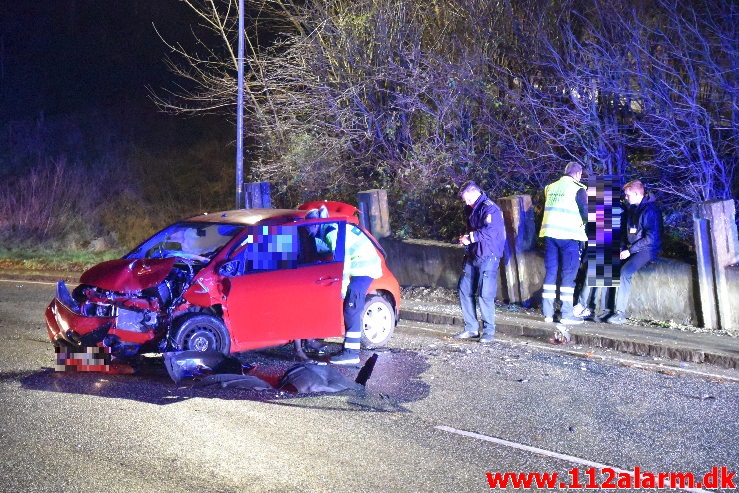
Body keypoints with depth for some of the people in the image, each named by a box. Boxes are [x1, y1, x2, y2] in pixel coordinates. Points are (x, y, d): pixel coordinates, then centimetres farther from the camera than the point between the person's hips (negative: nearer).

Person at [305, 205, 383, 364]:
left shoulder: (332, 233, -15)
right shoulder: (333, 229, 16)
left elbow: (343, 258, -21)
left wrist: (343, 284, -20)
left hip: (363, 268, -10)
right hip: (363, 266, 10)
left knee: (351, 310, -11)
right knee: (351, 309, 12)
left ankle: (351, 353, -12)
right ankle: (349, 348, 17)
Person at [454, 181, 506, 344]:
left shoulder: (489, 208, -13)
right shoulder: (472, 210, 17)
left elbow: (490, 231, -25)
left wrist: (470, 237, -15)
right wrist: (465, 238, 7)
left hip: (488, 257, -10)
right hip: (472, 256, 10)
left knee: (484, 294, -9)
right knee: (465, 290, 9)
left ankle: (489, 331, 3)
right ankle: (471, 328, 18)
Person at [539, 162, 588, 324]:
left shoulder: (551, 187, 11)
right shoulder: (578, 189, -6)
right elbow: (586, 214, -5)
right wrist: (584, 223, 14)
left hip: (549, 234, 5)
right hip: (569, 235, -5)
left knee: (550, 272, 9)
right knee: (568, 275, 0)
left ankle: (548, 313, 9)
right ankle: (566, 314, -2)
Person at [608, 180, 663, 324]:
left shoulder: (650, 210, -13)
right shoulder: (631, 209, 14)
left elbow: (651, 238, -20)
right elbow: (624, 232, 22)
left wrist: (630, 250, -18)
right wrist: (622, 248, 4)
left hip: (646, 250, -8)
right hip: (629, 250, 8)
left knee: (625, 271, -33)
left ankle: (620, 313, -33)